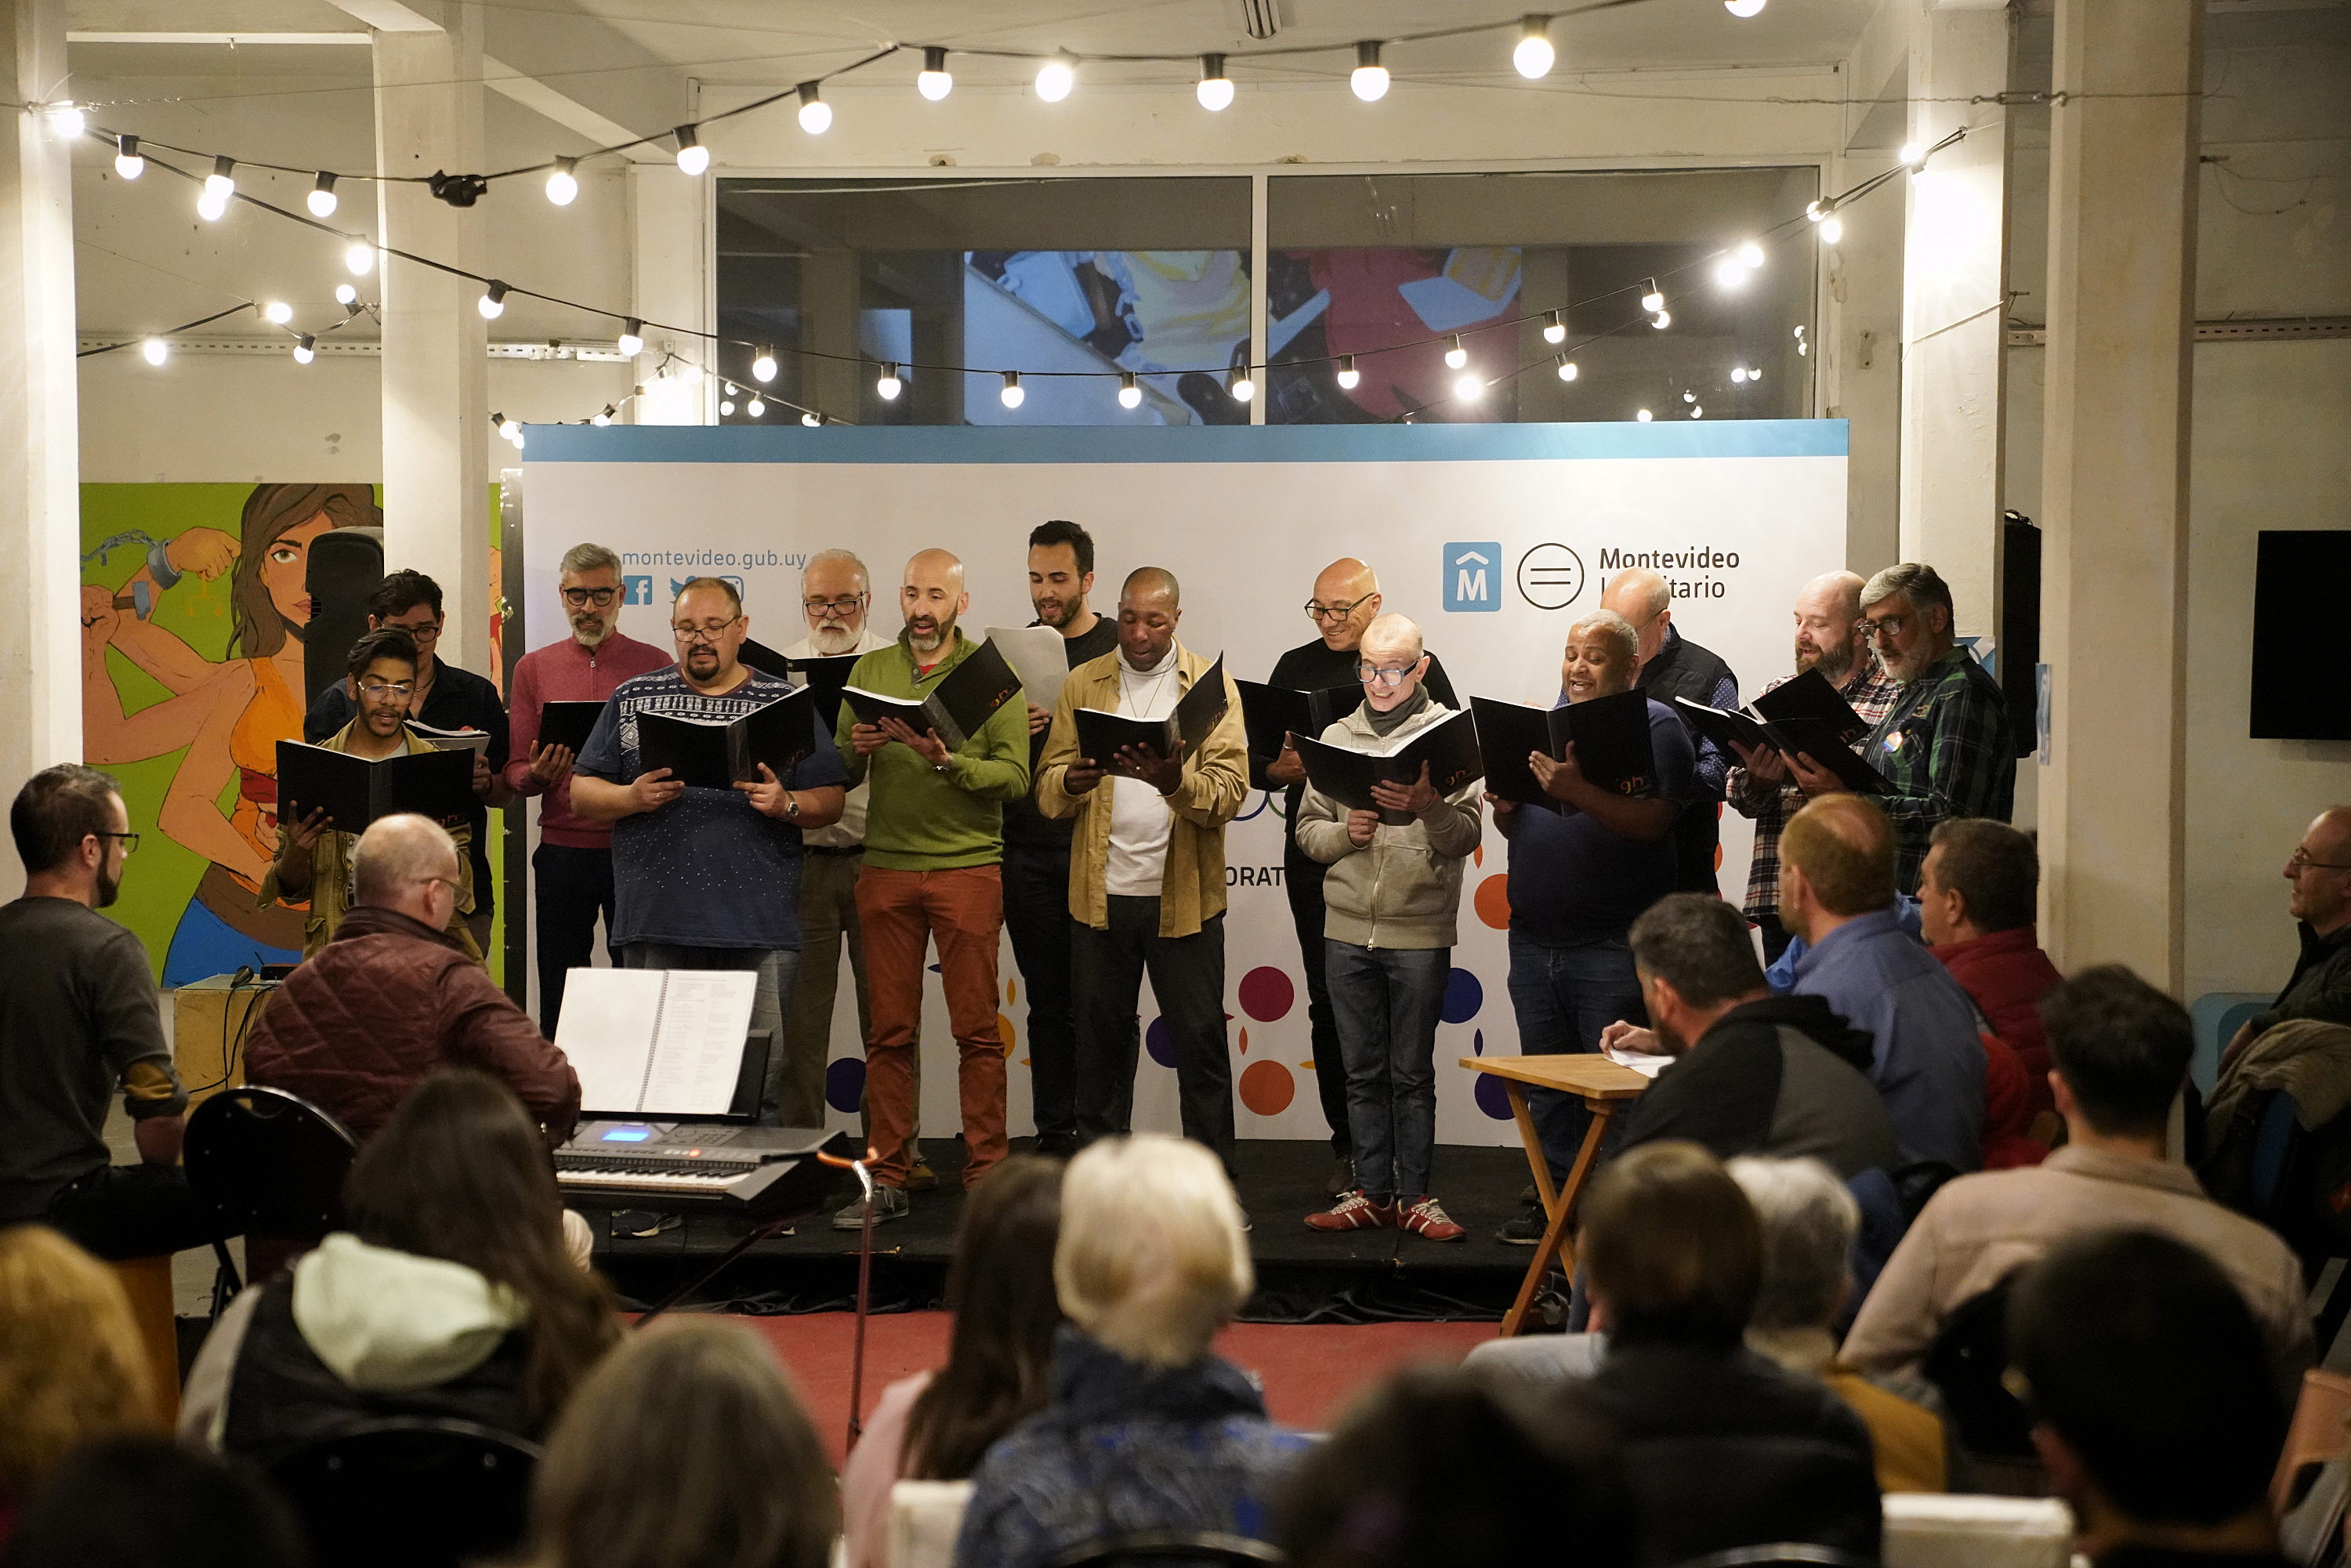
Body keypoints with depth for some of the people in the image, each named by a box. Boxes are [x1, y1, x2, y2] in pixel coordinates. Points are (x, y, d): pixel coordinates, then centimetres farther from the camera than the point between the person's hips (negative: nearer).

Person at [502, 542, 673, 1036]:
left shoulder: (655, 666, 6)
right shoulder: (534, 668, 11)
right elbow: (514, 772, 10)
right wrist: (536, 776, -13)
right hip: (563, 850, 2)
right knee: (559, 994, 5)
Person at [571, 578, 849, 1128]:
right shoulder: (632, 699, 13)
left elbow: (831, 802, 9)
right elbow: (582, 792, 11)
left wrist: (787, 805, -11)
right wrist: (632, 797, -8)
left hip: (759, 927, -1)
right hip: (656, 923, 1)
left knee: (760, 1076, -2)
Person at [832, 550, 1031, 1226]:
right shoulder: (870, 671, 11)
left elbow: (1015, 777, -8)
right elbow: (839, 775, 9)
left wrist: (947, 762, -22)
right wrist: (856, 751, -12)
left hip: (968, 866, -3)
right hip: (886, 868, 3)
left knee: (976, 1030, 0)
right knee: (890, 1031, 6)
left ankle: (986, 1177, 8)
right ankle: (888, 1180, 12)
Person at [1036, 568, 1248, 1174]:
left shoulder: (1211, 684, 2)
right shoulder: (1083, 684, 9)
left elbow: (1231, 789, -9)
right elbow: (1047, 787, 3)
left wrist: (1175, 782, -30)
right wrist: (1071, 781, -21)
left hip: (1183, 895, -2)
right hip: (1100, 892, 2)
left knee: (1201, 1040, 2)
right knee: (1101, 1037, 9)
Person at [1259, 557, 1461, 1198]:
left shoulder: (1419, 664, 5)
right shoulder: (1296, 668, 13)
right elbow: (1258, 764, 13)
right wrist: (1285, 768, -10)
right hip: (1317, 862, 2)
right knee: (1330, 1004, 4)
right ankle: (1347, 1148, 12)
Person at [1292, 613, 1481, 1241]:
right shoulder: (1337, 737, 9)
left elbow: (1467, 835, -8)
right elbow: (1307, 829, 9)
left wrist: (1429, 806, -26)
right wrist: (1345, 832, -11)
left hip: (1420, 934, -3)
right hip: (1347, 930, 3)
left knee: (1413, 1072, 4)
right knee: (1363, 1071, 9)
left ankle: (1414, 1195, 12)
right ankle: (1371, 1193, 16)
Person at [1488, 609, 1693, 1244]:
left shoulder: (1655, 725, -3)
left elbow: (1652, 822, -16)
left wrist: (1579, 792, -27)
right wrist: (1504, 804, -3)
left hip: (1612, 946, -7)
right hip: (1534, 941, 7)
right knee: (1547, 1084, 12)